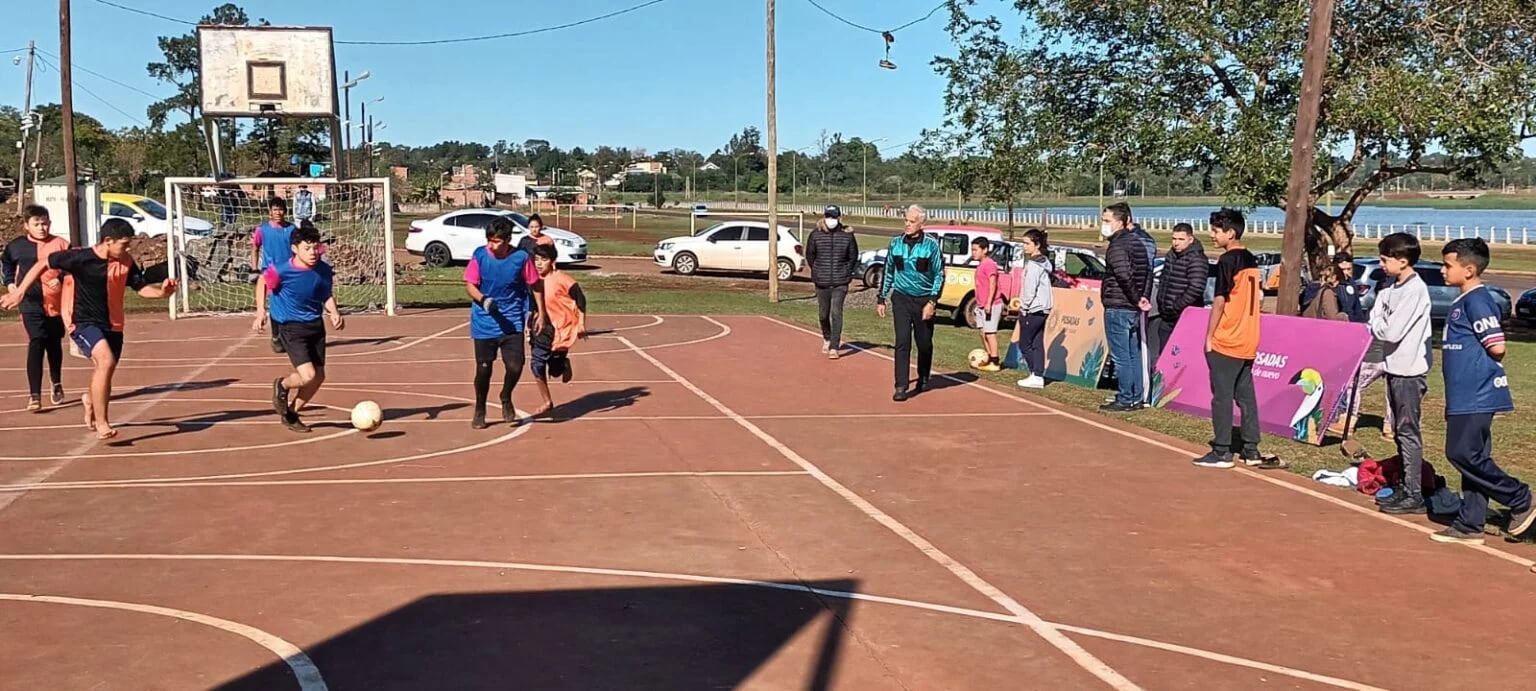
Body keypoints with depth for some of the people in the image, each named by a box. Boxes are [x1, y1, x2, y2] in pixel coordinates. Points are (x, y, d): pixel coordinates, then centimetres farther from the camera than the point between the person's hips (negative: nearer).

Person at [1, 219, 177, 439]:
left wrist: (161, 291, -21)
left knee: (105, 372, 20)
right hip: (84, 323, -6)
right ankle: (101, 424, -23)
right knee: (106, 361, -30)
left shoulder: (126, 262, -3)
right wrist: (20, 291, -7)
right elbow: (43, 265, -5)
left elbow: (141, 288, -1)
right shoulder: (80, 257, -15)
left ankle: (90, 400, 57)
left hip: (112, 326, 6)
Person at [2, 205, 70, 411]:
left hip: (56, 304, 1)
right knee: (36, 344, -14)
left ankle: (57, 384, 40)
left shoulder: (60, 244, -3)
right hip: (31, 304, -1)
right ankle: (34, 395, -17)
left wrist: (61, 280, -16)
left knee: (54, 345, 16)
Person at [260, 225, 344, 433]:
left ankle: (291, 413, 32)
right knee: (308, 376, -19)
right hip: (291, 327, -5)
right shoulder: (281, 271, -19)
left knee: (319, 377, 8)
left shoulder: (324, 270, -7)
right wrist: (261, 311, -2)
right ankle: (282, 386, 18)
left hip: (315, 325, 6)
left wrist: (334, 313, -9)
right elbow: (263, 281, 1)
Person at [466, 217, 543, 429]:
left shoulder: (521, 257, -9)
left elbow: (535, 285, 3)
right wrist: (483, 300, -24)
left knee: (515, 366, -9)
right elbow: (469, 285, -5)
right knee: (483, 368, 3)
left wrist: (541, 314, 3)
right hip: (484, 322, 0)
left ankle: (506, 399, 23)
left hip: (512, 322, 0)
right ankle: (479, 410, 27)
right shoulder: (479, 255, -8)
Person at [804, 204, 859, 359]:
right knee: (823, 313, 12)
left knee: (836, 313, -10)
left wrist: (846, 273, 5)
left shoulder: (847, 235, -3)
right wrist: (817, 272, 11)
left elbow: (853, 257, 9)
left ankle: (834, 347, -7)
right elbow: (809, 255, 11)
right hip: (821, 282, 2)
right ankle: (826, 339, 37)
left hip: (840, 282, -2)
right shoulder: (815, 235, -2)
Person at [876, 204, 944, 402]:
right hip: (901, 298, 1)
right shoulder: (896, 243, 3)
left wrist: (932, 302, -11)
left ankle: (923, 379, 31)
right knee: (902, 342, -8)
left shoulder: (931, 245, -6)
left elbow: (939, 275, -3)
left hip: (924, 300, -1)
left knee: (924, 343, 9)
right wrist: (881, 299, 11)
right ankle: (901, 386, -8)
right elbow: (888, 272, 12)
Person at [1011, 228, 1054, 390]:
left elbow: (1030, 290, -19)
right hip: (1043, 309, 9)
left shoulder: (1033, 264, -16)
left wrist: (1024, 308, -11)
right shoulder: (1044, 262, 12)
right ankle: (1039, 376, 9)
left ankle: (1035, 376, -2)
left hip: (1033, 310, -9)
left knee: (1024, 344, -1)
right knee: (1038, 344, 9)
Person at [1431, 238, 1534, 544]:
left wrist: (1475, 358, -3)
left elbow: (1496, 347, -19)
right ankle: (1469, 526, 16)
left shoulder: (1477, 301, -15)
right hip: (1467, 395, 10)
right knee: (1472, 457, 11)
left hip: (1476, 396, -10)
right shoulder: (1464, 301, 14)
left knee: (1463, 453, -9)